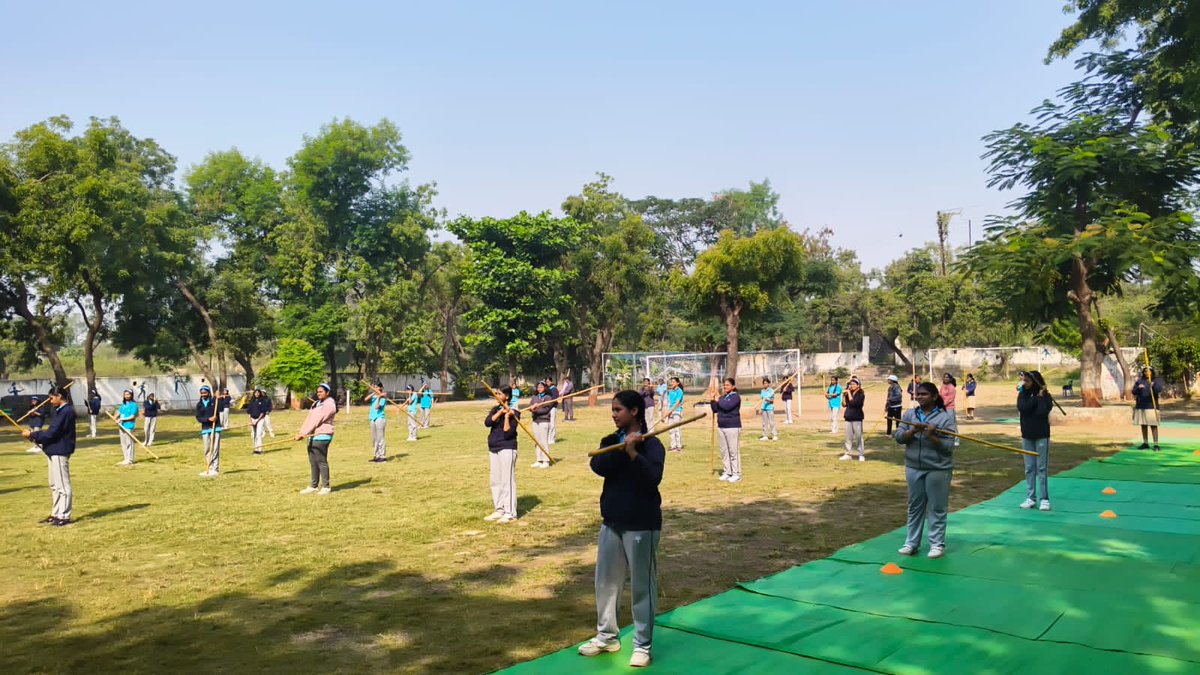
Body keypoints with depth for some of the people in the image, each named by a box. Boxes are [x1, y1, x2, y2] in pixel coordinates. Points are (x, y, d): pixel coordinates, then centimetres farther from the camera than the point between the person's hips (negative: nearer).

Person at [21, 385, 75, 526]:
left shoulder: (66, 411, -18)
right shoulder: (60, 410, 15)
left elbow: (52, 433, -20)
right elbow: (53, 432, 17)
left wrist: (32, 434, -9)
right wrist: (36, 436, 5)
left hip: (60, 452, -11)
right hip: (55, 451, 11)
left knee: (63, 485, -4)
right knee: (54, 485, 16)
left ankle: (64, 516, 1)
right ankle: (56, 514, 25)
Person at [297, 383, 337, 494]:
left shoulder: (329, 405, -12)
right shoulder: (316, 403, 19)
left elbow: (316, 420, -18)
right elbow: (309, 419, 11)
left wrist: (303, 434, -20)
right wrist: (301, 432, -2)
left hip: (322, 436, -9)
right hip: (313, 436, 9)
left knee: (321, 461, -5)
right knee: (313, 461, 11)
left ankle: (326, 487, 3)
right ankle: (313, 486, 18)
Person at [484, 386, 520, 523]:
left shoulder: (513, 413, -9)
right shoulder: (495, 409, 10)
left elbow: (507, 433, -17)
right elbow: (487, 423, -8)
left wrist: (507, 417, -24)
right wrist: (500, 412, -16)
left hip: (507, 449, -8)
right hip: (493, 449, 8)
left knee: (507, 481, -6)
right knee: (494, 481, 13)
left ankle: (510, 513, -1)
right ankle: (499, 510, 23)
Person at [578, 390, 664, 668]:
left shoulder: (651, 444, -11)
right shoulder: (610, 440, 6)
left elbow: (653, 478, -26)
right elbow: (598, 466, -13)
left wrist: (632, 453, -33)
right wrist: (623, 448, -23)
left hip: (641, 525, -6)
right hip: (611, 522, 6)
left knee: (642, 586, 3)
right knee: (606, 582, 15)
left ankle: (642, 645, 17)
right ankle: (607, 636, 32)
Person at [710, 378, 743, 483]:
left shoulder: (736, 396, -7)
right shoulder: (722, 396, 15)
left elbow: (727, 406, -22)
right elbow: (715, 409, 12)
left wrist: (718, 400, -7)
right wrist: (712, 400, -1)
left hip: (732, 427, -7)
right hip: (721, 427, 7)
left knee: (733, 451, -6)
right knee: (724, 451, 9)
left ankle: (736, 474, -2)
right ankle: (726, 472, 16)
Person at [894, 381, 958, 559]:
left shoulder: (945, 418, -7)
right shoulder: (909, 415, 5)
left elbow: (948, 447, -11)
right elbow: (898, 437, -2)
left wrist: (932, 436, -24)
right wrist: (913, 431, -18)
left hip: (938, 470, -4)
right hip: (913, 468, 4)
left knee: (937, 508, 5)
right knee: (915, 507, 13)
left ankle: (937, 544, 17)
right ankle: (912, 542, 22)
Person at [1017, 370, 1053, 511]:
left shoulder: (1045, 396, -7)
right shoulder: (1022, 395, 3)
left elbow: (1042, 412, -22)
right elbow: (1022, 408, -16)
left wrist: (1041, 396, -17)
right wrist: (1036, 397, -16)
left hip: (1041, 436, -4)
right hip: (1026, 436, 4)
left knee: (1042, 468, -1)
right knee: (1029, 468, 7)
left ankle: (1045, 499, 4)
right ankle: (1030, 498, 12)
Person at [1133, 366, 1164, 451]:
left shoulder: (1156, 381, 1)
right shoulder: (1139, 381, 11)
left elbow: (1159, 390, -15)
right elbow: (1134, 392, 6)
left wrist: (1153, 386, -34)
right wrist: (1138, 388, -15)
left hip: (1151, 406, -4)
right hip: (1141, 406, 4)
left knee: (1153, 425, -5)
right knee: (1143, 425, 8)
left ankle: (1156, 445, -4)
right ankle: (1145, 444, 16)